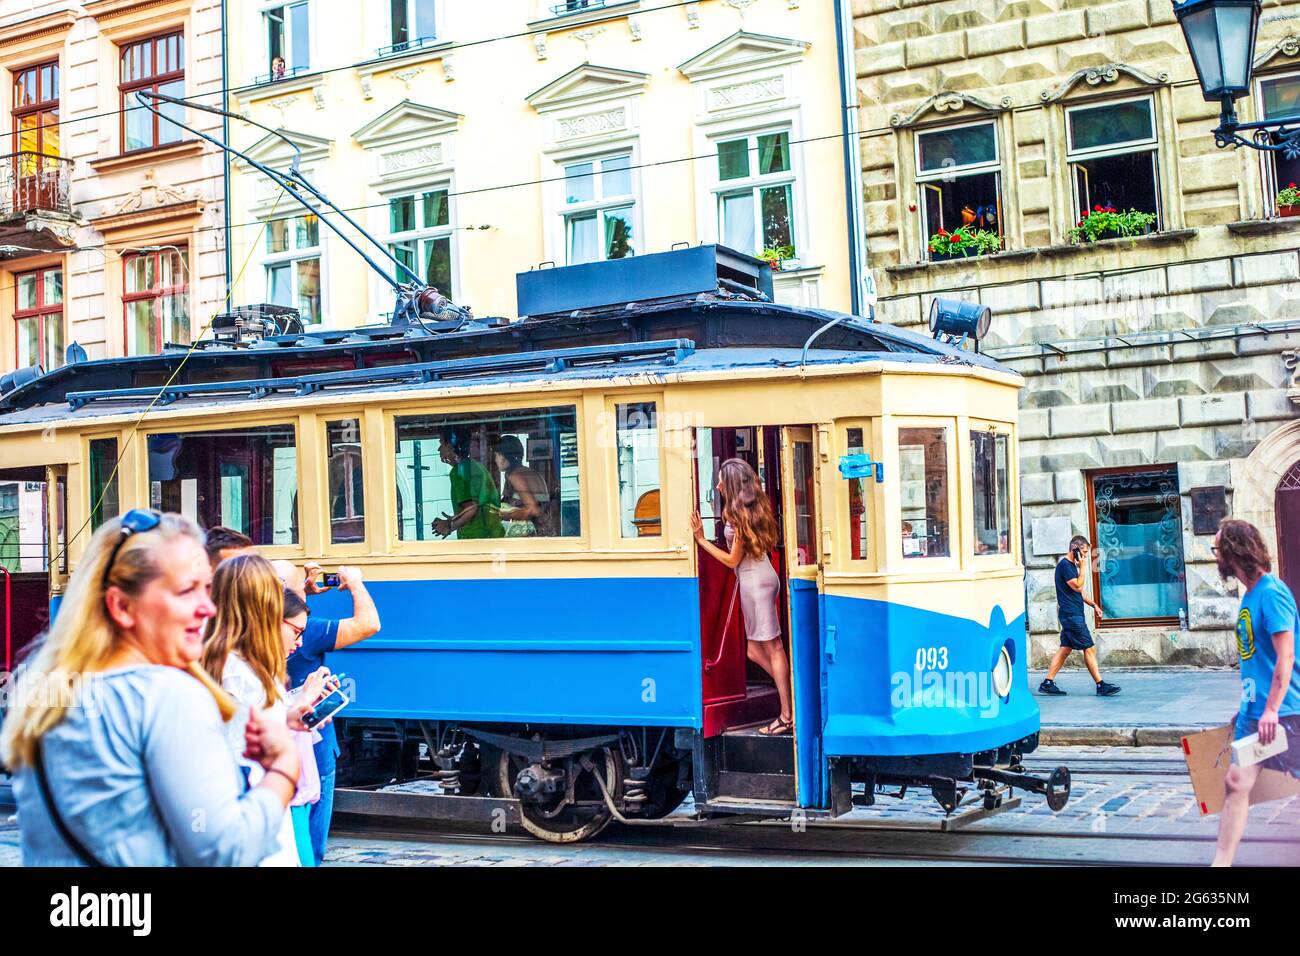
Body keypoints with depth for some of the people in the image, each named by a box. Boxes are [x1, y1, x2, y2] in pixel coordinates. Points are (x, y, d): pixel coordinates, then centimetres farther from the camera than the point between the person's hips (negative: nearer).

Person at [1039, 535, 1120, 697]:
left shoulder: (1071, 565, 19)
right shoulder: (1065, 565, -13)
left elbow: (1080, 591, 25)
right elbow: (1078, 586, -18)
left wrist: (1093, 604, 19)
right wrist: (1082, 568, -12)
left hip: (1072, 615, 10)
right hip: (1071, 615, -10)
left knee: (1065, 648, 9)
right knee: (1089, 649, -7)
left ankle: (1047, 683, 8)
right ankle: (1101, 686, -5)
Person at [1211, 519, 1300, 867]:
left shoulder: (1271, 594, -16)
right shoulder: (1249, 595, 11)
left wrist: (1271, 710, -22)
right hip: (1254, 710, 8)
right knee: (1237, 783, 2)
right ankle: (1222, 861, 3)